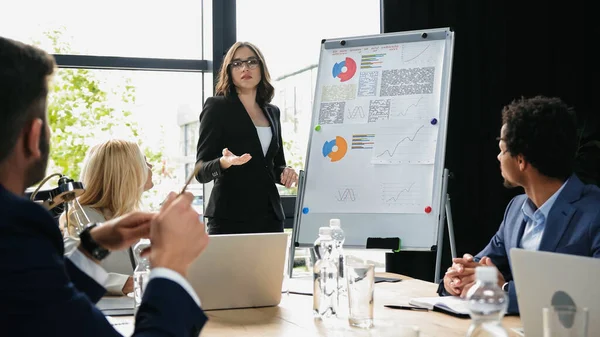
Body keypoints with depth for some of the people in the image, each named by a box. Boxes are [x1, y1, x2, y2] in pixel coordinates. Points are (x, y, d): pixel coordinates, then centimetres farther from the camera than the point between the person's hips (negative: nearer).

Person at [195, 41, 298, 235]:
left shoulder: (272, 112, 16)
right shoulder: (217, 107, 0)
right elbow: (201, 171, -5)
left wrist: (285, 173, 1)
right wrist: (223, 163, -26)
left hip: (270, 217, 5)